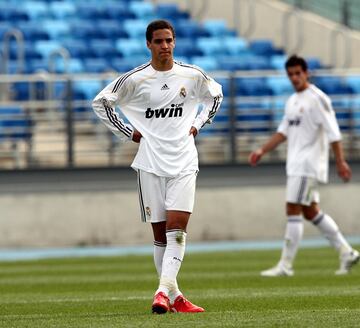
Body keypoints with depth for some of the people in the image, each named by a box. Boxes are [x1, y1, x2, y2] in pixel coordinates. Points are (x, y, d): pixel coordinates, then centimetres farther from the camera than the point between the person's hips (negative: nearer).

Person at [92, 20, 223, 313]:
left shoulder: (193, 76, 2)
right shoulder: (134, 79, -4)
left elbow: (215, 96, 22)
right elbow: (101, 103, 6)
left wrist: (197, 125, 9)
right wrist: (129, 133, 1)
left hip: (184, 161, 1)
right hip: (150, 163, 0)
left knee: (177, 228, -14)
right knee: (159, 233, 2)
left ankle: (164, 292, -19)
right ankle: (174, 296, 10)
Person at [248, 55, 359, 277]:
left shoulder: (317, 99, -10)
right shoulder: (293, 101, 15)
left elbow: (333, 132, -14)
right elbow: (283, 132, 21)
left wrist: (340, 162, -17)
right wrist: (262, 151, 12)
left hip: (308, 163, -9)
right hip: (296, 164, 9)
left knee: (293, 210, -11)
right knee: (311, 212, 11)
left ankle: (285, 265, -9)